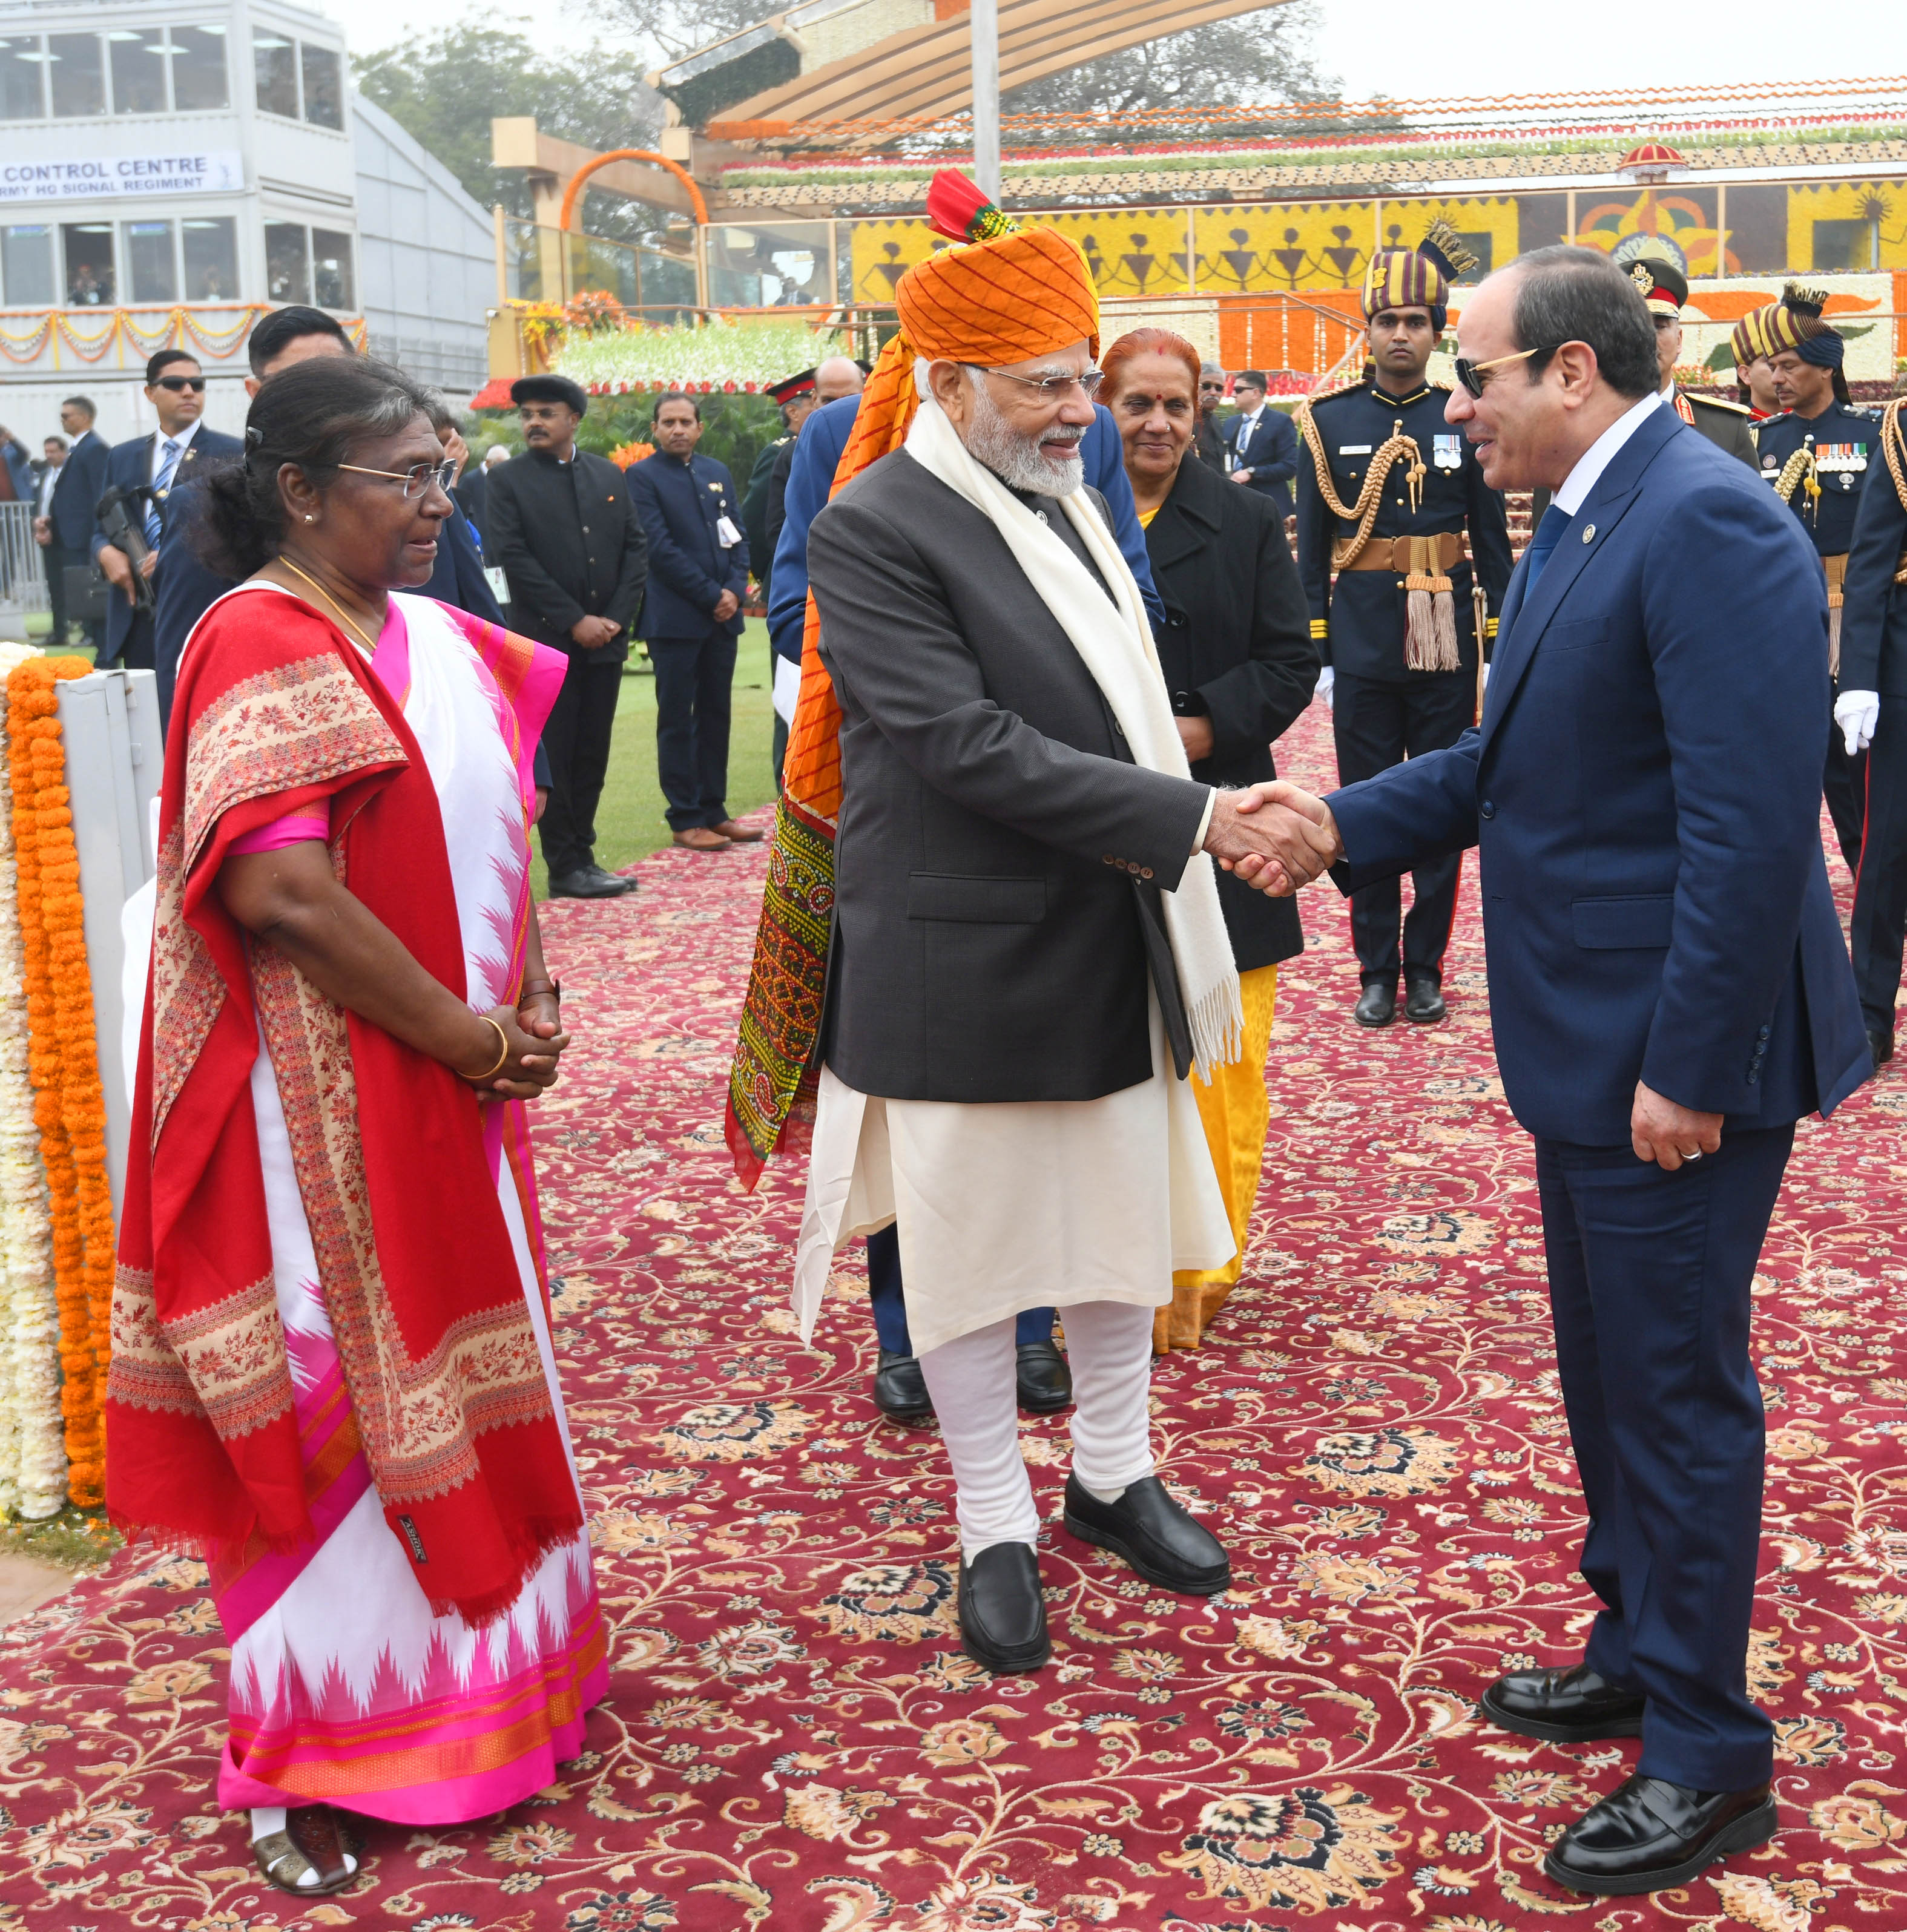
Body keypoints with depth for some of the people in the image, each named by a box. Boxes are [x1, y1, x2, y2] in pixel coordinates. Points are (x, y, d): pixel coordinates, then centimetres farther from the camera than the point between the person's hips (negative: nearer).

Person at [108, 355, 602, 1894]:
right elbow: (282, 893, -25)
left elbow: (497, 831, 14)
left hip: (453, 1088, 8)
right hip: (324, 1104, -8)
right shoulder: (260, 645, -17)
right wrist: (472, 1038, -17)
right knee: (332, 1404, 3)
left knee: (459, 1386, 18)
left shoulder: (438, 640, 9)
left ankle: (482, 1677, 37)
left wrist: (534, 1002, -2)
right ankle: (302, 1762, 20)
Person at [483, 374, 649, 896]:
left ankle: (582, 856, 15)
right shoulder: (506, 480, -1)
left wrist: (616, 618, -4)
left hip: (604, 640, 4)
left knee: (592, 755, 8)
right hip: (545, 640, -4)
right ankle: (564, 867, 5)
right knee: (554, 755, -1)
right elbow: (515, 558, -9)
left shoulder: (609, 476, 12)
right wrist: (574, 621, -13)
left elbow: (635, 549, 10)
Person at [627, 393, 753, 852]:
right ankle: (685, 820, 3)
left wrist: (735, 590, -4)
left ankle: (713, 810, 16)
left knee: (716, 715, 9)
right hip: (674, 619, -6)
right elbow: (660, 548, -11)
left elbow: (738, 537, 13)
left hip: (722, 615, 6)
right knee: (677, 720, -1)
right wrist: (710, 595, -13)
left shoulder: (718, 473, 15)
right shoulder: (643, 477, -4)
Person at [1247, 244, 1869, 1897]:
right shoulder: (1583, 525, 11)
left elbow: (1754, 823, -26)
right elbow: (1510, 761, 18)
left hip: (1677, 1060, -10)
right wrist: (1345, 821, 7)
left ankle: (1709, 1762, 19)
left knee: (1676, 1389, 2)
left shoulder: (1709, 524, -21)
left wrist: (1690, 1067, -24)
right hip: (1590, 1047, 10)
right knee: (1607, 1371, 21)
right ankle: (1638, 1655, 40)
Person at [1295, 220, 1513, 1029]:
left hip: (1445, 649, 0)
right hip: (1362, 649, 0)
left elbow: (1493, 544, 6)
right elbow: (1311, 548, 4)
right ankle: (1376, 970, 15)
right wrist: (1316, 653, 0)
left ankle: (1425, 966, 17)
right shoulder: (1330, 423, 2)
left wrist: (1495, 649, 1)